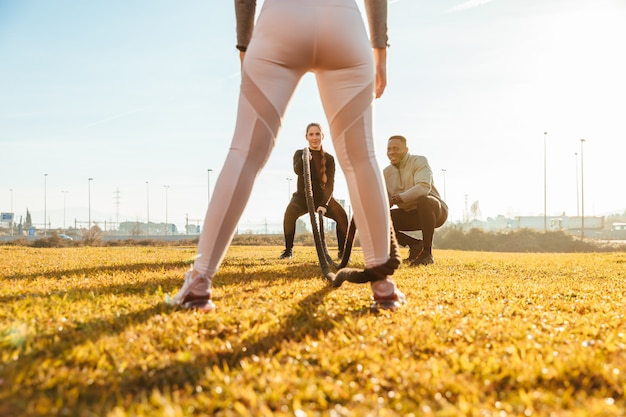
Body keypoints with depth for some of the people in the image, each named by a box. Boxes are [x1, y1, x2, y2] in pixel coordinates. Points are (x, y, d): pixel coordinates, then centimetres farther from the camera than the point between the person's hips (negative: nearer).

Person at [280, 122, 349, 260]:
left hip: (323, 197, 1)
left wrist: (324, 204, -27)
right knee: (289, 213, -32)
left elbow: (330, 184, -12)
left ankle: (343, 251, -12)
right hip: (302, 196, -1)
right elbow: (297, 170, -24)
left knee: (342, 216, -26)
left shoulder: (329, 159, -3)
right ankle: (288, 250, -16)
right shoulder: (300, 154, -3)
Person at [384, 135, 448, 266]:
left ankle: (427, 252, -28)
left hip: (435, 210, -6)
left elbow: (424, 187, -32)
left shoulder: (419, 161, -12)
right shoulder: (386, 173, 5)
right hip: (410, 214, 6)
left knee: (423, 200, -40)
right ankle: (415, 245, 2)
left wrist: (396, 198, -37)